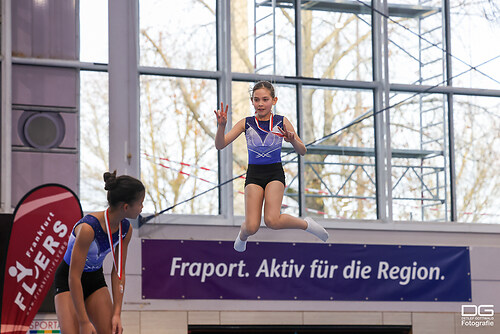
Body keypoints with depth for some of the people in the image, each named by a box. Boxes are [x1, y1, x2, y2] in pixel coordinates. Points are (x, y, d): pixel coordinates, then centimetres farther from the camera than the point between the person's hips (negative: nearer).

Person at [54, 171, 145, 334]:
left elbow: (118, 272, -3)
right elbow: (74, 277, -29)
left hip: (95, 279, 6)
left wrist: (117, 313, -9)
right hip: (68, 282, -6)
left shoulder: (126, 229, -11)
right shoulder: (88, 228, -32)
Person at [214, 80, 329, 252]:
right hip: (254, 175, 1)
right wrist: (221, 126, -25)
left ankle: (306, 224, 4)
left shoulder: (281, 122, 0)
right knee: (252, 227, -12)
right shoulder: (246, 123, 1)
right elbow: (220, 145, -6)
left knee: (272, 220, -23)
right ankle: (242, 235, 25)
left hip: (275, 173, -1)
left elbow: (302, 151, 3)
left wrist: (293, 140, -19)